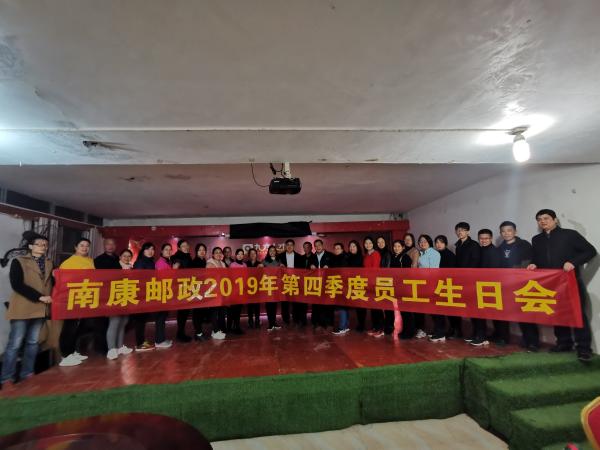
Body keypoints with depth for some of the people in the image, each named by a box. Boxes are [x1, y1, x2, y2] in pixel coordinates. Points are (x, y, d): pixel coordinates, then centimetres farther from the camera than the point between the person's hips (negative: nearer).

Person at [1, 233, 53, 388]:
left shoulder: (49, 264, 14)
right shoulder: (19, 262, -2)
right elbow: (17, 285, -13)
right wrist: (39, 297, -17)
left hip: (40, 309, 5)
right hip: (22, 309, -5)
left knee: (33, 342, 11)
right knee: (15, 344, 0)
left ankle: (27, 374, 21)